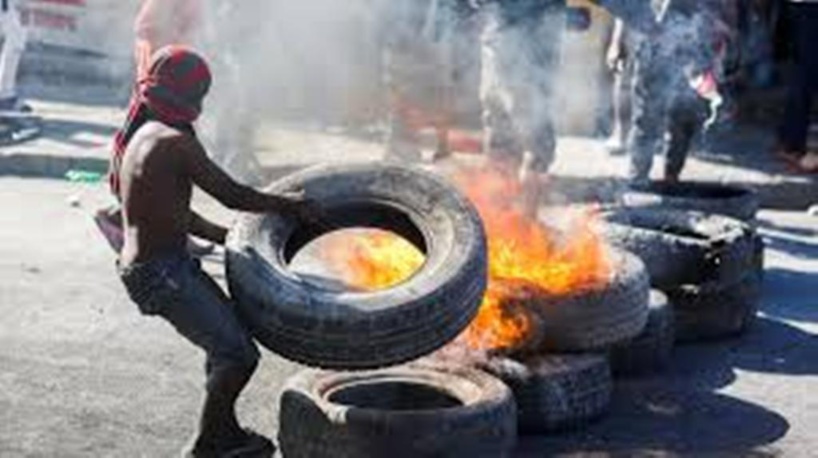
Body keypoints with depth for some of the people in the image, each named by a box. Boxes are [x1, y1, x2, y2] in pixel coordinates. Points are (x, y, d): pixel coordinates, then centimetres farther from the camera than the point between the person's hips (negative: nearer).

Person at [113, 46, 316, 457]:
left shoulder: (141, 134, 13)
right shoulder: (176, 143, -18)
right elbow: (232, 195, -17)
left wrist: (217, 234, 25)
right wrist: (290, 205, -4)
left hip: (157, 264, 11)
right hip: (161, 272, -11)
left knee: (228, 336, 20)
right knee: (237, 353, -9)